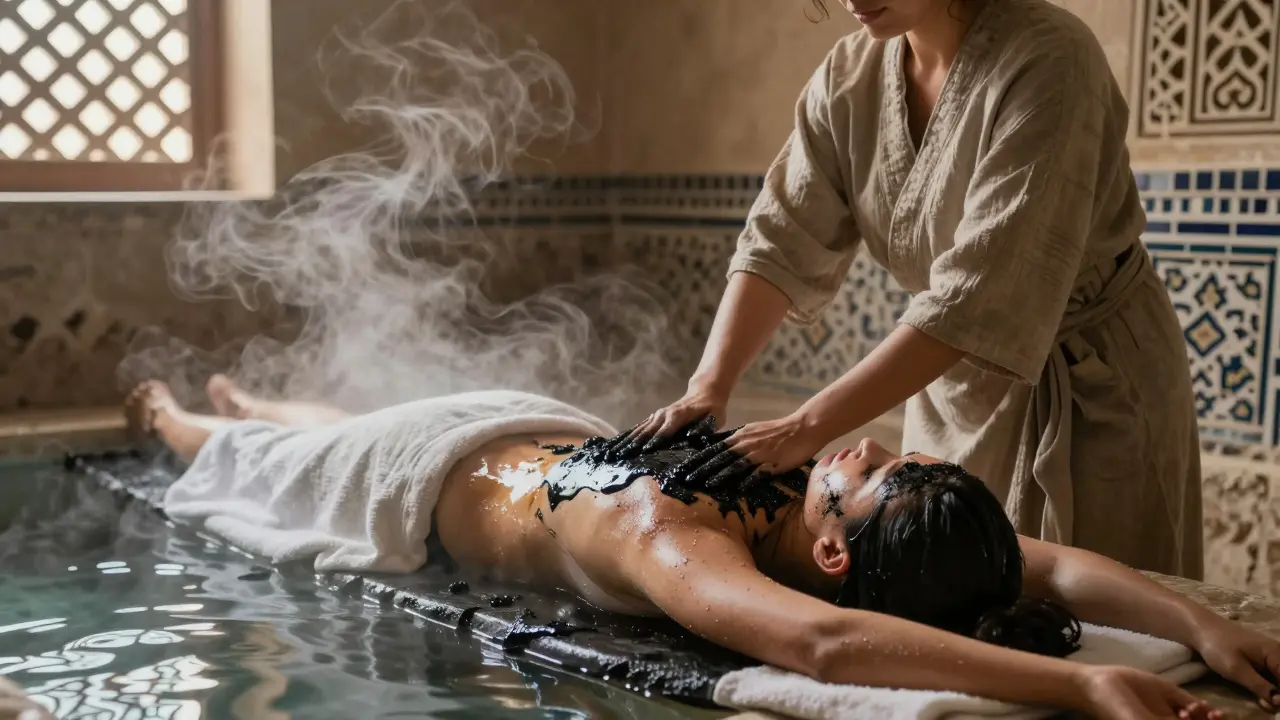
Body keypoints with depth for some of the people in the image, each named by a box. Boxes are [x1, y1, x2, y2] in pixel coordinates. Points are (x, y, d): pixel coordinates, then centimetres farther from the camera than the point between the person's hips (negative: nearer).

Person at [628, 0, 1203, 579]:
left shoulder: (1045, 61, -25)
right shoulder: (849, 76, -6)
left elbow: (979, 296, -32)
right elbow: (780, 243, -9)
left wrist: (809, 425, -33)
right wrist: (708, 386, -23)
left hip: (1092, 389, -5)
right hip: (955, 389, 5)